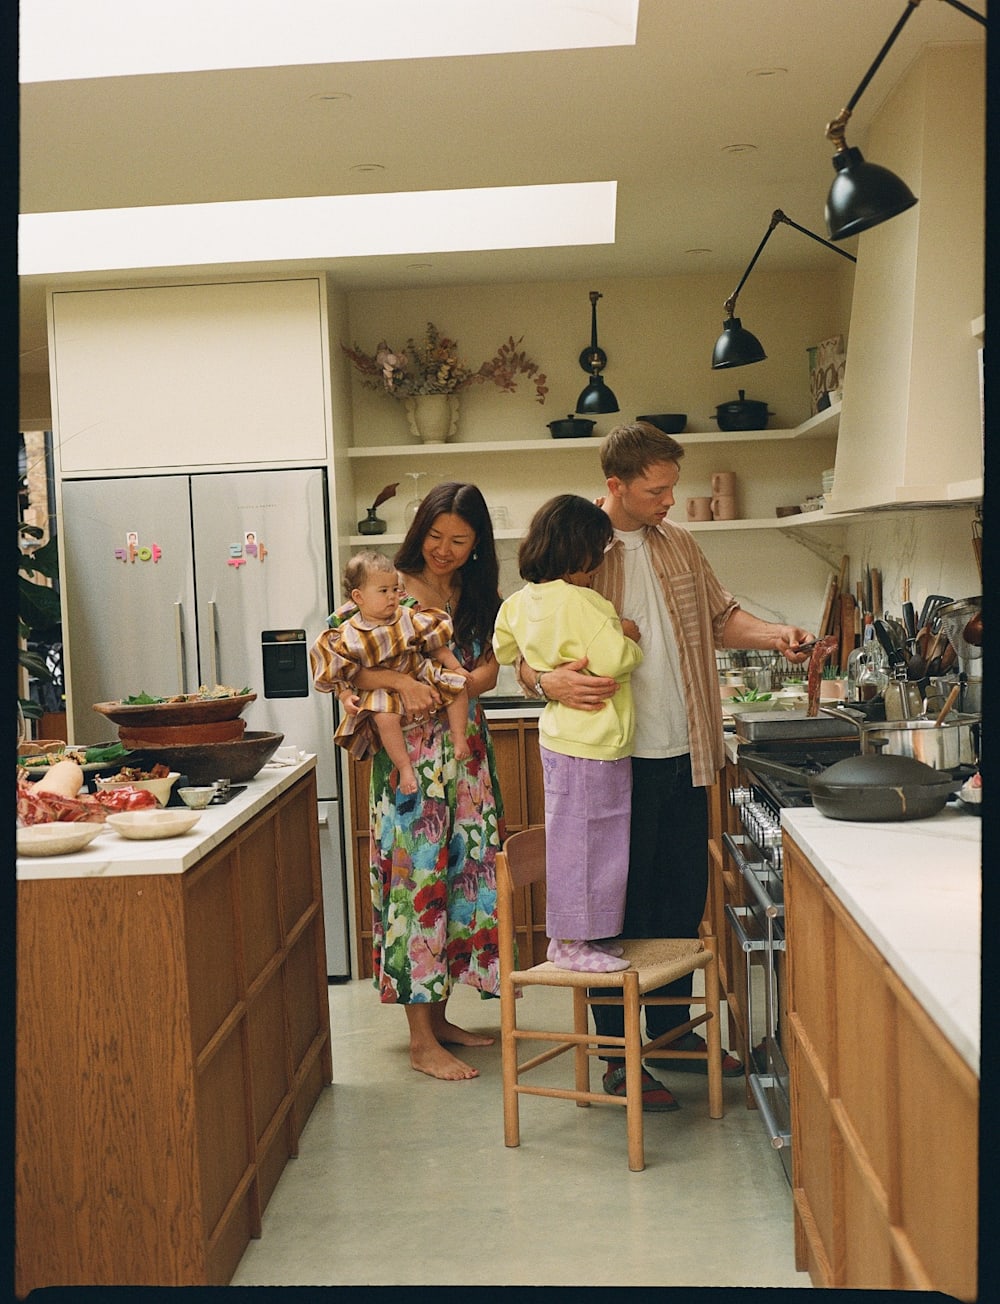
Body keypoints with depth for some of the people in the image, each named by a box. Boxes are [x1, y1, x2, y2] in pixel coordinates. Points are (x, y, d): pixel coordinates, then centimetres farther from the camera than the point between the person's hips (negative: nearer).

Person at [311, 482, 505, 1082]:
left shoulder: (479, 598, 11)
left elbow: (488, 671, 1)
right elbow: (330, 665, -14)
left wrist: (449, 687, -19)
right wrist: (401, 682, -26)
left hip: (467, 754, 6)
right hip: (411, 756, -6)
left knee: (461, 875, 9)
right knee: (417, 879, -4)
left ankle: (438, 1015, 23)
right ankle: (422, 1041, 2)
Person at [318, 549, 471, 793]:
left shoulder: (410, 619, 1)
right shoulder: (347, 636, -8)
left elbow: (437, 646, 7)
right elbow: (341, 675, -4)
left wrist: (456, 668, 0)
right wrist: (346, 697, -19)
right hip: (383, 692, -4)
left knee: (457, 686, -9)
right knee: (385, 717, -35)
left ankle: (458, 737, 5)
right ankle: (405, 768, -24)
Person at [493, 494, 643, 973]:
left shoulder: (522, 601, 6)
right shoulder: (576, 601, -21)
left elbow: (502, 649, 21)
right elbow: (614, 661, -24)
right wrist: (626, 637, -6)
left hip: (561, 733, 9)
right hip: (591, 743, -9)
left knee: (570, 839, 17)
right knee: (583, 840, 0)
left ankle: (567, 936, 26)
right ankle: (572, 944, 10)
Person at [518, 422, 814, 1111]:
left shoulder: (679, 543, 10)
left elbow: (720, 614, 18)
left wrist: (773, 634, -1)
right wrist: (550, 680, -31)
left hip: (685, 753, 6)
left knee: (684, 896, 15)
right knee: (621, 905, 2)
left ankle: (673, 1028, 31)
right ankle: (620, 1057, 14)